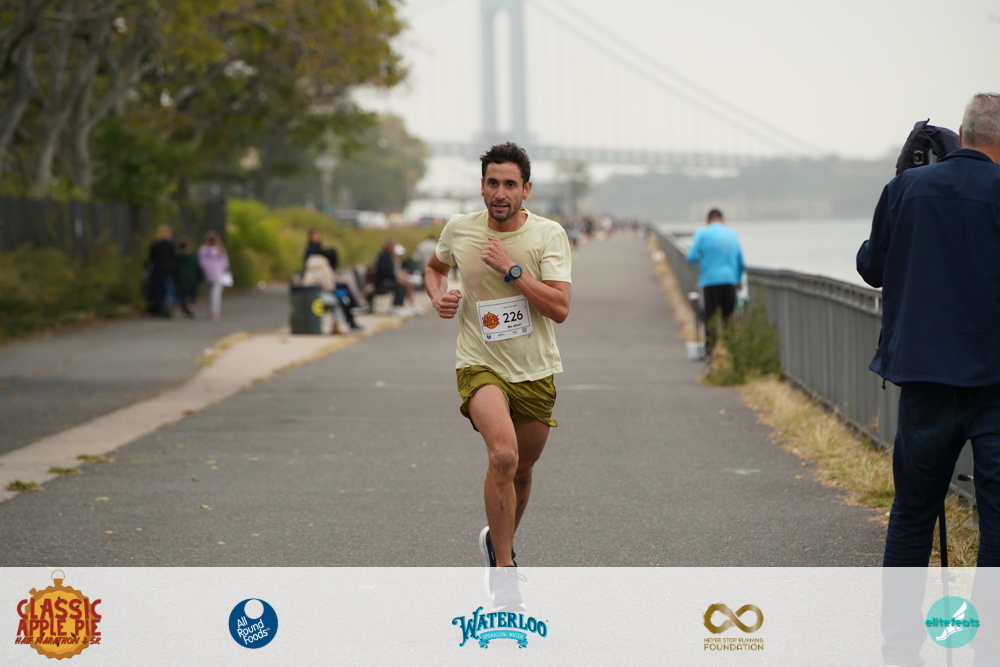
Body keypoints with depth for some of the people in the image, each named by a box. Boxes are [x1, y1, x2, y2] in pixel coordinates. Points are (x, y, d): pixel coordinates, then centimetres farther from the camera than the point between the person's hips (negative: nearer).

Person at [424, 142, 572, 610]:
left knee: (521, 470, 15)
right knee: (503, 455, -27)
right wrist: (438, 296, -1)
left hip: (535, 372, 2)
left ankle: (498, 541, 47)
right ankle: (503, 570, -17)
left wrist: (512, 268, -22)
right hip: (481, 365, -2)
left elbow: (560, 308, -17)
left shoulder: (548, 234, -8)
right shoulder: (459, 229, -3)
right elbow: (435, 267, 20)